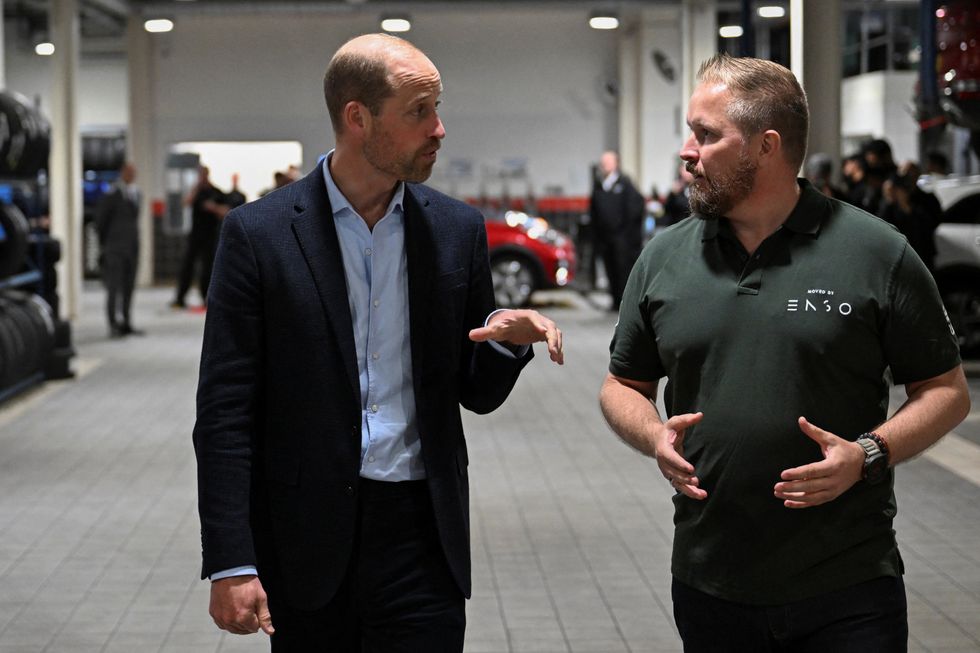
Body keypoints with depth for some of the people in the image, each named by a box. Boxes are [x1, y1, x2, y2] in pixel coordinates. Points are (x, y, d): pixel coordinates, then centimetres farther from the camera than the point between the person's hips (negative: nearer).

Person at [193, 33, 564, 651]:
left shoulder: (457, 229, 4)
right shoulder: (259, 232, -5)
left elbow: (477, 394, 11)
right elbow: (225, 411, -6)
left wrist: (508, 340, -12)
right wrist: (231, 564, -11)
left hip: (422, 537, 2)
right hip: (306, 546, -2)